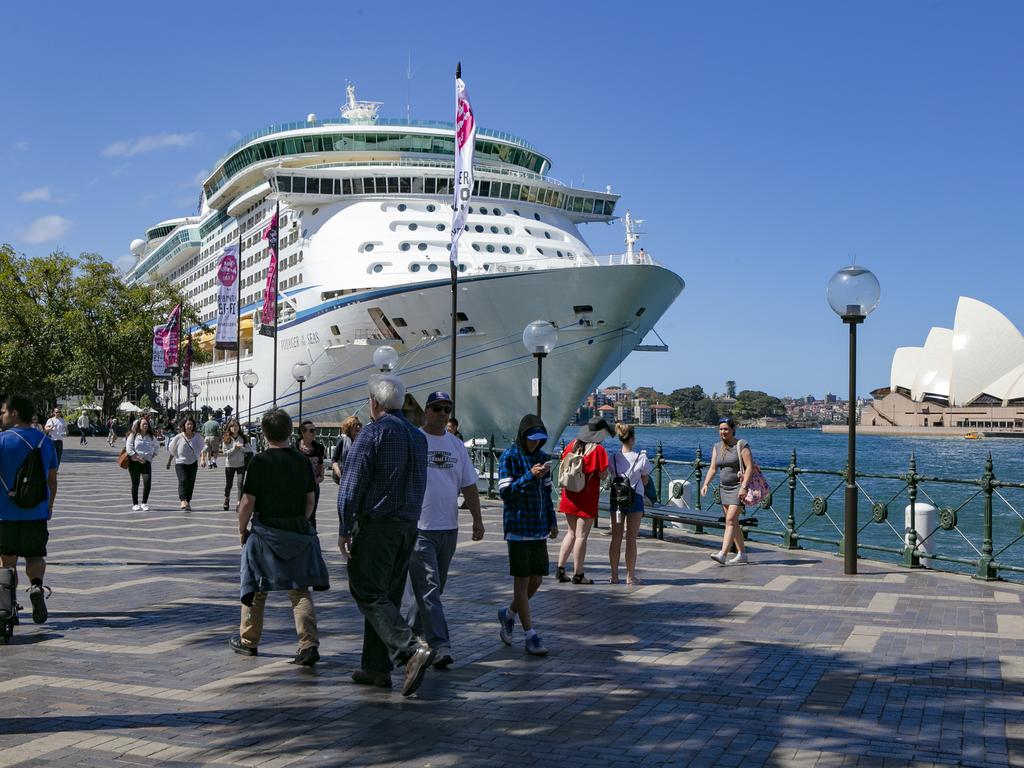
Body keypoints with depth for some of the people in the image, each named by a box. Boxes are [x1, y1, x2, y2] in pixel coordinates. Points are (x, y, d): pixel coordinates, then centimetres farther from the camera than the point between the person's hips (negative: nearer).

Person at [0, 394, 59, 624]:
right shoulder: (45, 441, 5)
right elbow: (52, 479, 11)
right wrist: (49, 507, 21)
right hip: (37, 513, 3)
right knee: (35, 556, 10)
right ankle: (37, 585, -18)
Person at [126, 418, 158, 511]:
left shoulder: (151, 437, 11)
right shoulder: (133, 435, -1)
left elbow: (157, 446, 29)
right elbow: (129, 448, -8)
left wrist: (153, 454, 13)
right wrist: (137, 458, -13)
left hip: (147, 462, 2)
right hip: (134, 462, -2)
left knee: (147, 482, -12)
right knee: (135, 484, 3)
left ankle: (144, 503, 0)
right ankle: (135, 504, 14)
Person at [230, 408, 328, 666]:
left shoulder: (260, 461, -12)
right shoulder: (302, 461, 2)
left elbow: (247, 502, -11)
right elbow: (310, 501, 8)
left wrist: (242, 529, 4)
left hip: (265, 532, -3)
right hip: (299, 531, 3)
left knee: (256, 588, 14)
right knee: (300, 591, 5)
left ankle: (248, 641, 28)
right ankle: (309, 644, -8)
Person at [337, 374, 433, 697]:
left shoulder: (372, 433, -10)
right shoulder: (419, 437, 13)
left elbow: (351, 485, -13)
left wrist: (344, 529, -10)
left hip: (375, 525, -7)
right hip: (408, 526, 7)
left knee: (369, 594, -5)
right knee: (388, 595, 13)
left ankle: (413, 649, -21)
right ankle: (377, 667, 16)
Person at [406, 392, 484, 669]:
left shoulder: (457, 445, 13)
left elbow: (469, 485, 16)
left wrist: (477, 519, 8)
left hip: (449, 528, 6)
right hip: (419, 528, -6)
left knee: (432, 588, 14)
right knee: (428, 588, -9)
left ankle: (410, 631, 31)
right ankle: (440, 646, -11)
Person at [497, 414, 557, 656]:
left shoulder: (542, 457, 11)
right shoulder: (509, 457, -6)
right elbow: (505, 492, -12)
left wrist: (552, 521, 14)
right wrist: (530, 476, -20)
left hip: (539, 528, 6)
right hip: (518, 526, -6)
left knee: (537, 579, 8)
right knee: (522, 581, -2)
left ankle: (508, 614, 32)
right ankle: (531, 636, 2)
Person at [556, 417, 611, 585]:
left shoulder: (573, 445, 5)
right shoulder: (598, 450, -12)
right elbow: (603, 475, -12)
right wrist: (607, 466, 6)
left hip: (569, 495, 6)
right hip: (587, 496, -6)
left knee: (571, 533, 16)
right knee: (581, 535, 0)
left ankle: (560, 568, 14)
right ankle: (578, 574, 5)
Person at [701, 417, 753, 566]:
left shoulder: (741, 445, -9)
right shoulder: (717, 447, 10)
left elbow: (750, 467, -14)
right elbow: (713, 468, 7)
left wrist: (744, 487, -23)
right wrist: (706, 484, -8)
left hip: (739, 488, -7)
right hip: (724, 487, 7)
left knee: (730, 520, -16)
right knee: (734, 523, 10)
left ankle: (723, 554, -23)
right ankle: (742, 555, 18)